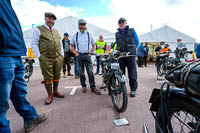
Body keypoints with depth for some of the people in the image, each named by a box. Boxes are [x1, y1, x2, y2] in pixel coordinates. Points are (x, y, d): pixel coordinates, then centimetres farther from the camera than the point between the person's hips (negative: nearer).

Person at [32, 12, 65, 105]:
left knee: (57, 76, 9)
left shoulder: (56, 31, 20)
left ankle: (55, 92, 26)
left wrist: (62, 55, 12)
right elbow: (34, 44, -1)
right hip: (46, 59, -4)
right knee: (48, 77, 1)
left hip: (58, 58, 5)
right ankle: (50, 95, 14)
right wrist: (39, 56, -9)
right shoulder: (38, 30, 4)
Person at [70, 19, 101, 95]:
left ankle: (93, 87, 3)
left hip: (87, 55, -1)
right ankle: (83, 86, 21)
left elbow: (94, 45, 12)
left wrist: (91, 53, 0)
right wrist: (76, 54, 0)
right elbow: (71, 46, 12)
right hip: (79, 56, 1)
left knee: (90, 72, -4)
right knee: (81, 72, 6)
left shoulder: (89, 34, 8)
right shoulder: (75, 35, 8)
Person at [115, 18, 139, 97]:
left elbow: (137, 42, 12)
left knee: (132, 73, -2)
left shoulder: (132, 31, 10)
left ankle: (133, 89, 10)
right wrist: (117, 51, 8)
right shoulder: (117, 34, 18)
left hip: (131, 55, -2)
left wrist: (132, 49, 2)